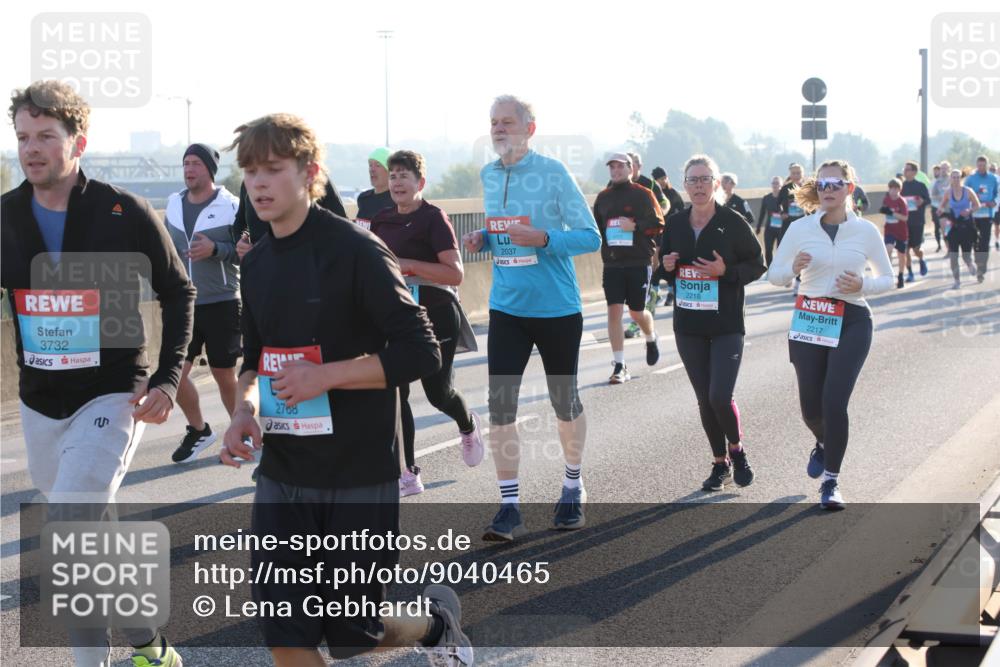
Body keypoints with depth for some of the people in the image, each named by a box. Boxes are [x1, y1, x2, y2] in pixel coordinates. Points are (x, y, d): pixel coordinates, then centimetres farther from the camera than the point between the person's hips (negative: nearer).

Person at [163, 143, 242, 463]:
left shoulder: (230, 206, -8)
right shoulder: (174, 204, 8)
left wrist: (215, 249, -23)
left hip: (222, 303, -4)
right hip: (183, 304, 4)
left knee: (224, 376, 5)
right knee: (175, 372, 0)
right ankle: (198, 430, 22)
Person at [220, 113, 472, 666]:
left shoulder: (354, 250, -13)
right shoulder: (256, 263, 7)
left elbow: (420, 352, -16)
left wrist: (325, 375, -22)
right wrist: (244, 411, -4)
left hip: (358, 475, -6)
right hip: (282, 475, 6)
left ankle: (436, 621, 36)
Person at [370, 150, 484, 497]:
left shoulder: (433, 218, -12)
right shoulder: (381, 220, 7)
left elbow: (455, 274, -20)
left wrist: (409, 265, -25)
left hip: (436, 318, -6)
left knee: (438, 393, 0)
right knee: (395, 393, -3)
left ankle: (468, 425, 36)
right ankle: (408, 474, 3)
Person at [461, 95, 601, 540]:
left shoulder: (553, 173, -11)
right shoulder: (488, 176, 6)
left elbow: (591, 237, -11)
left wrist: (542, 239, -26)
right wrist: (483, 239, -2)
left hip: (557, 308, -4)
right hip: (506, 308, 4)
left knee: (565, 403, 11)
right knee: (500, 405, -6)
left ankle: (573, 487, 33)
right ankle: (509, 507, 0)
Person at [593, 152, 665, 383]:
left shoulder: (643, 194, -1)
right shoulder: (603, 197, 12)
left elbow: (658, 224, -6)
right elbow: (595, 225, 18)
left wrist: (635, 226, -18)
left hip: (639, 262, -3)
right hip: (612, 263, 3)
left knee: (637, 312, 4)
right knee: (614, 310, -6)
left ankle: (651, 339, 40)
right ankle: (619, 366, -3)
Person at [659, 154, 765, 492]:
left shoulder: (733, 222, -8)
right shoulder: (675, 224, 5)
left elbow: (757, 265, -3)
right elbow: (664, 267, 17)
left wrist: (726, 271, -19)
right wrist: (667, 268, -6)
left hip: (727, 325, -4)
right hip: (688, 326, 4)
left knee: (720, 397, -13)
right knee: (704, 399, 9)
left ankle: (737, 448, 16)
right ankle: (720, 463, 25)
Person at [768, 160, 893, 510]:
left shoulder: (866, 231, -1)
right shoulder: (800, 229, 1)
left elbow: (887, 278, 9)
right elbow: (774, 275, 6)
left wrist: (863, 285, -12)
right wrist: (793, 268, -16)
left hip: (852, 323, -2)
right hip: (808, 321, 2)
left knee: (834, 402, -13)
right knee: (811, 406, 7)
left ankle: (831, 482, 1)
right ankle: (823, 445, 43)